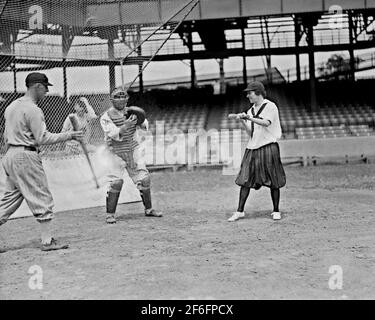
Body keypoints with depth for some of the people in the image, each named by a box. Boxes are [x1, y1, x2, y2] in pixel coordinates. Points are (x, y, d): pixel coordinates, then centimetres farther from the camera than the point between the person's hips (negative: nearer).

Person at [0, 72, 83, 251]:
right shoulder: (32, 109, -14)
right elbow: (42, 138, -17)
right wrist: (68, 135, -11)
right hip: (26, 157, -9)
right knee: (42, 198, -1)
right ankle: (47, 241, 2)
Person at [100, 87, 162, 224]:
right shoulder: (106, 117, -12)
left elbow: (145, 126, -1)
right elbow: (114, 134, -24)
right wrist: (126, 126, -39)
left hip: (133, 150, 4)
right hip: (116, 153, -4)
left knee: (144, 179, 4)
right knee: (116, 182, -14)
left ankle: (148, 209, 21)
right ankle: (110, 214, -1)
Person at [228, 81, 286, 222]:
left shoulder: (270, 106, -2)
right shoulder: (251, 110, 16)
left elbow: (266, 123, -20)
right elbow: (250, 133, 11)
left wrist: (250, 118, -27)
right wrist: (243, 122, -4)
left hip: (268, 147, -5)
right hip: (253, 148, 5)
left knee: (273, 181, 0)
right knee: (245, 180, -2)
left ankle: (276, 211, 13)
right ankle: (240, 211, 2)